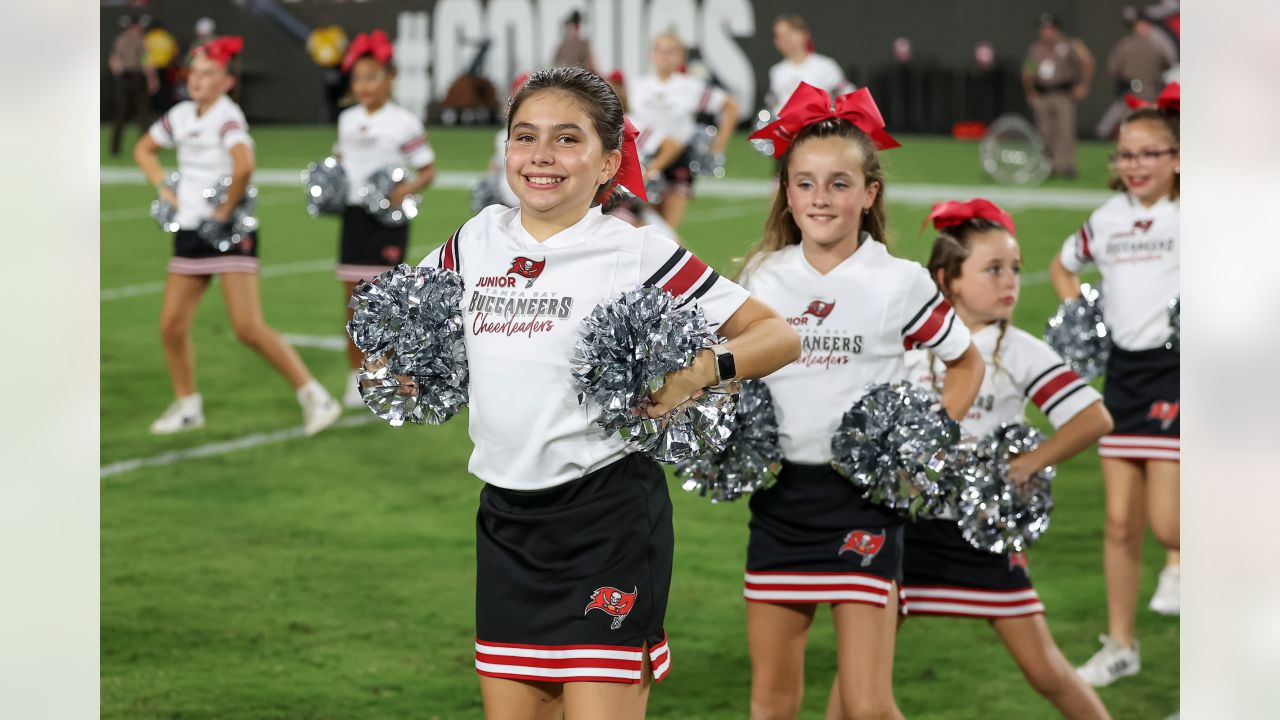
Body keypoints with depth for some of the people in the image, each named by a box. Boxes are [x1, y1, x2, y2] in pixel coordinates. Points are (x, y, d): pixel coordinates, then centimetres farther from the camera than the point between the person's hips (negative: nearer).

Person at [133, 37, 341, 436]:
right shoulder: (181, 116, 8)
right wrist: (163, 189, 11)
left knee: (248, 327, -13)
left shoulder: (227, 118, -16)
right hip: (189, 232, 8)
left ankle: (314, 396, -4)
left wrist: (226, 209, -22)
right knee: (171, 325, 6)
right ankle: (187, 405, 23)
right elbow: (144, 150, 25)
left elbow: (244, 166, -34)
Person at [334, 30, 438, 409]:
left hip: (387, 220, -5)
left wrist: (409, 188, -25)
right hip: (353, 216, 5)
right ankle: (357, 378, 14)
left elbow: (428, 170, -5)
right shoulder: (348, 120, 10)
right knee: (353, 302, 6)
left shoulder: (403, 123, -8)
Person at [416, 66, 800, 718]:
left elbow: (778, 336, -6)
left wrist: (703, 371, -24)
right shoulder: (475, 244, 7)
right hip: (506, 517, 5)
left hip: (608, 516, -5)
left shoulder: (636, 254, -7)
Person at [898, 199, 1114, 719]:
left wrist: (1026, 465, -18)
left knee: (1044, 668, 0)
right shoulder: (909, 346, 0)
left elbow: (1094, 418, -12)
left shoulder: (1019, 352, -6)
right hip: (910, 525, 2)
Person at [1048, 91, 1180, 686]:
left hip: (1176, 369, -4)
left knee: (1165, 520, -12)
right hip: (1122, 369, 4)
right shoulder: (1106, 219, 8)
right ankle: (1120, 645, 13)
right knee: (1120, 521, 4)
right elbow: (1062, 266, 26)